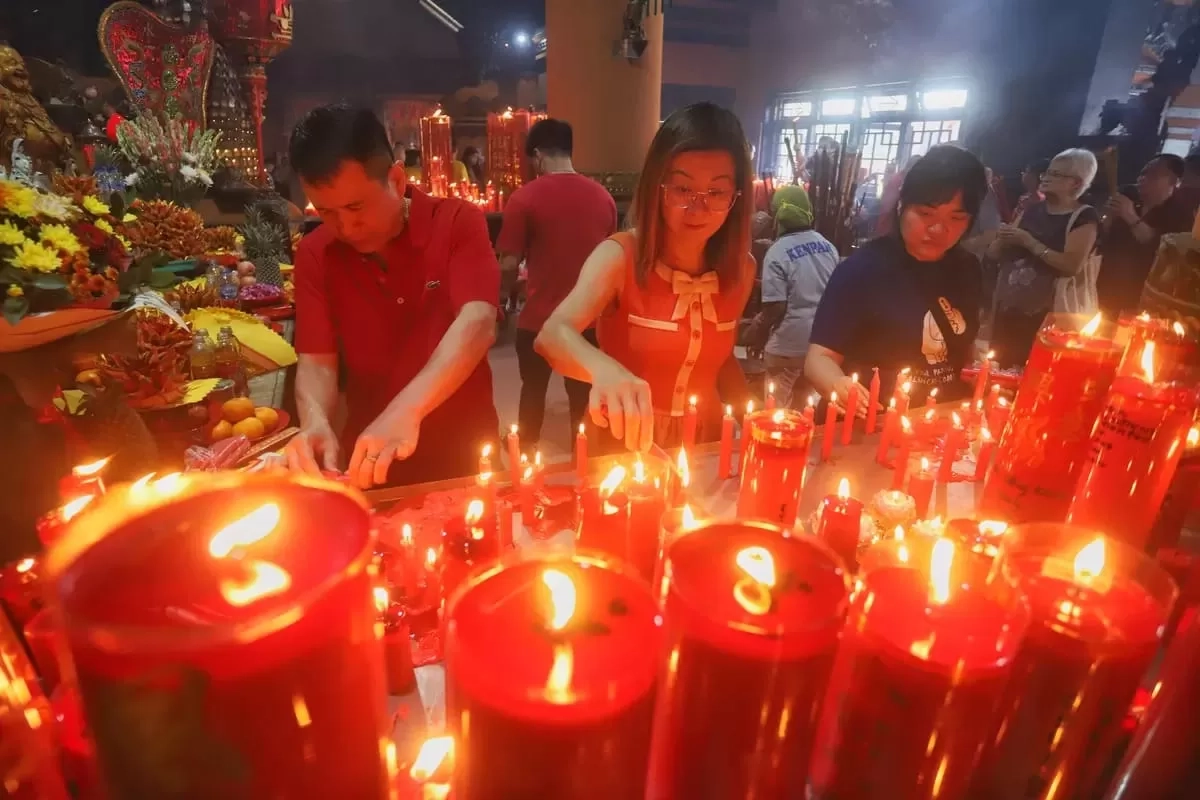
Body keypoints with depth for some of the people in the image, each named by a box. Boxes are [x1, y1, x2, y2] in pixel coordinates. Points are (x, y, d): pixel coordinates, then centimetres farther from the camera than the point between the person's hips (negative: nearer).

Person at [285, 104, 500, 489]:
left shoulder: (457, 222, -11)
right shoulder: (315, 253, 0)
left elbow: (477, 324, -25)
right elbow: (316, 361, -3)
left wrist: (406, 410, -39)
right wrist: (315, 422, -25)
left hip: (464, 449, -2)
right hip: (370, 457, 2)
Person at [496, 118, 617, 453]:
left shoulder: (525, 197, -13)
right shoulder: (603, 196, -1)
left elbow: (509, 264, -12)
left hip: (540, 317, -2)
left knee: (533, 390, 20)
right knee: (582, 394, 17)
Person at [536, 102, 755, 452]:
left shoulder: (741, 268, -3)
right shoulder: (619, 256, -16)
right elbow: (552, 335, -32)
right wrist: (605, 370, -51)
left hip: (703, 447, 3)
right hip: (624, 445, -3)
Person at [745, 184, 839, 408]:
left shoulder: (778, 252, -16)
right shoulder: (827, 246, 5)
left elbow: (776, 308, -19)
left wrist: (756, 335, -3)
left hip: (791, 343, -7)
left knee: (780, 408, 8)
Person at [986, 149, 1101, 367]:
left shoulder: (1084, 217, -4)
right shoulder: (1033, 209, 14)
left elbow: (1073, 265, -20)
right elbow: (993, 254, 12)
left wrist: (1029, 242, -18)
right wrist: (1003, 239, -10)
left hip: (1044, 315, -5)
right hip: (1006, 307, 5)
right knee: (999, 368, 9)